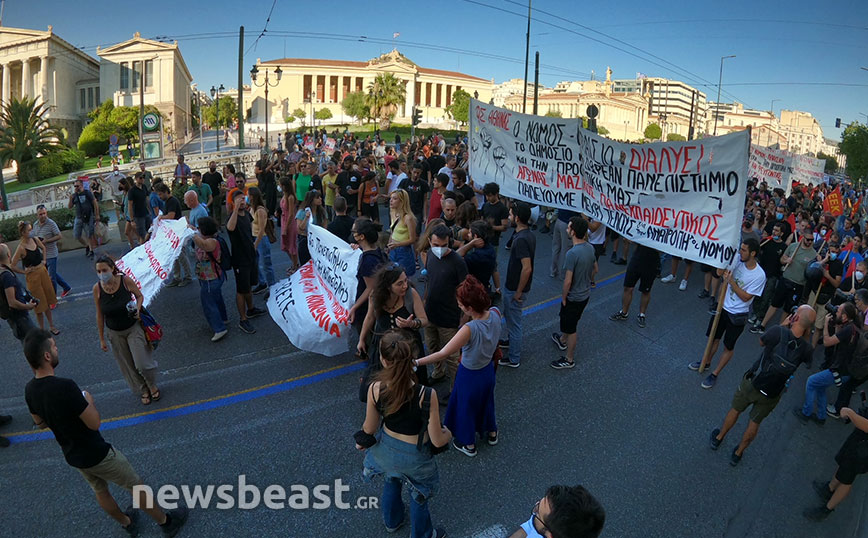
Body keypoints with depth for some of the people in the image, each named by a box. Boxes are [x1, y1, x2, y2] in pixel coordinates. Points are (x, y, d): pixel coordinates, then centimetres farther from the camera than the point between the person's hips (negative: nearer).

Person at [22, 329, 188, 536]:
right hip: (98, 454, -7)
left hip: (72, 457, 8)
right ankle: (167, 522, 27)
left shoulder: (29, 390, -9)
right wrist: (89, 401, -11)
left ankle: (127, 523, 49)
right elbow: (94, 423, -26)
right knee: (137, 486, 11)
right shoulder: (65, 386, -34)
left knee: (100, 491, 27)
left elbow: (40, 423, 8)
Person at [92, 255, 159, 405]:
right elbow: (100, 315, -3)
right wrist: (102, 339, 3)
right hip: (115, 333, 2)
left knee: (142, 363, -5)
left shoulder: (126, 280, -19)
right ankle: (143, 391, 34)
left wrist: (137, 309, -21)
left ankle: (153, 386, 26)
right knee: (128, 366, 12)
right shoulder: (97, 288, -14)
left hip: (133, 328, -2)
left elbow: (140, 296, 1)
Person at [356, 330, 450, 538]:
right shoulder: (426, 395, -34)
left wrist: (362, 441, 15)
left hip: (386, 449, 3)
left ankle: (392, 521, 63)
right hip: (414, 456, -3)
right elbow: (437, 441, -23)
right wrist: (448, 434, 1)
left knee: (391, 481, 36)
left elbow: (369, 429, -9)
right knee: (418, 495, 28)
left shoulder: (375, 389, -26)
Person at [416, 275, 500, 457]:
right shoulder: (495, 313, -21)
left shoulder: (470, 329, -40)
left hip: (469, 375, -6)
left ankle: (468, 444, 46)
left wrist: (416, 363, -32)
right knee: (485, 400, 32)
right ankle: (491, 433, 57)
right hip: (488, 369, 6)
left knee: (465, 406, 22)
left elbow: (443, 354, -38)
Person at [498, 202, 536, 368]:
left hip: (515, 288, -10)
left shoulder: (521, 239, -28)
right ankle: (511, 341, 51)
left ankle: (514, 359, 19)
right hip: (512, 285, 10)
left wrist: (518, 292, -22)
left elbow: (527, 268, -32)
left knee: (514, 321, 4)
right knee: (509, 316, 29)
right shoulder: (529, 234, 3)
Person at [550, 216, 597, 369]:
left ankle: (569, 360, 28)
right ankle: (562, 340, 55)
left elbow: (568, 281, -27)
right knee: (569, 322, 31)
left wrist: (563, 298, -12)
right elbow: (595, 269, 10)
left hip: (573, 298, -8)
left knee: (570, 328, 11)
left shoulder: (572, 253, -31)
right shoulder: (590, 247, -5)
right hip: (585, 295, 8)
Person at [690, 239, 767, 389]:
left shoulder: (759, 275, -21)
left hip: (737, 315, -5)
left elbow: (745, 297, -18)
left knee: (728, 347, 12)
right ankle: (706, 362, 45)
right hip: (723, 307, 5)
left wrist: (731, 281, -25)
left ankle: (715, 374, 28)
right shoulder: (737, 260, -10)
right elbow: (720, 272, -15)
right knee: (714, 338, 22)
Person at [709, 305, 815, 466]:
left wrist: (783, 325, -2)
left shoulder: (779, 332, -28)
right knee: (755, 422, 23)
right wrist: (807, 334, -6)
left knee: (736, 410, 25)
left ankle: (718, 438, 45)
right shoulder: (806, 349, -20)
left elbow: (761, 342, -6)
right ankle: (738, 453, 40)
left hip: (751, 384, -1)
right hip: (771, 395, 1)